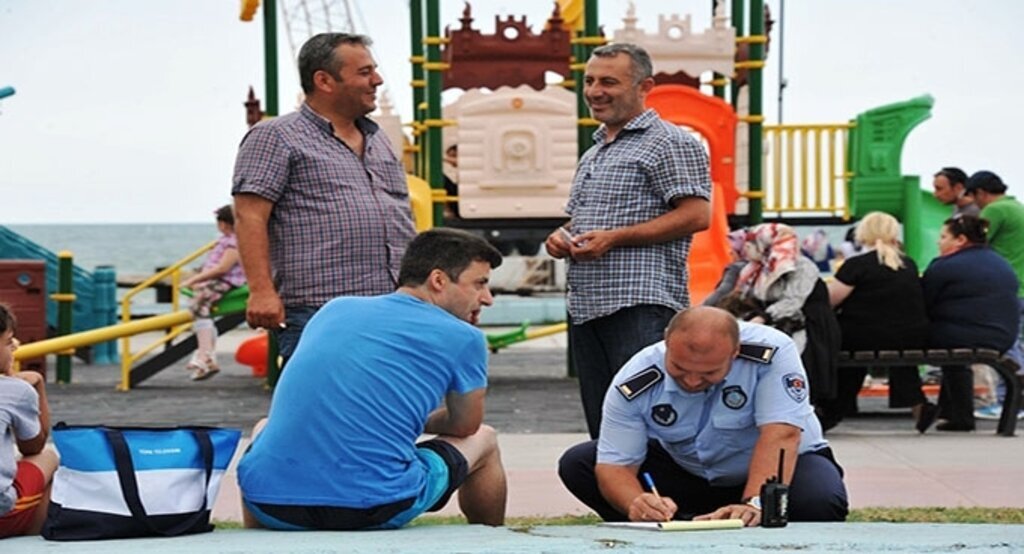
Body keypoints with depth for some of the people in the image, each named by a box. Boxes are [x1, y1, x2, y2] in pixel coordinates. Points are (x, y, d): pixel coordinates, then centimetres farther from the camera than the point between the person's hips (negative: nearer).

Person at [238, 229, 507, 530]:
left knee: (265, 426, 40)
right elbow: (464, 426, 21)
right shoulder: (463, 339, 5)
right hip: (376, 510, -3)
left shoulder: (336, 308, 17)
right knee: (484, 441, 24)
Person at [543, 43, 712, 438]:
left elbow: (696, 215, -13)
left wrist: (614, 238, -16)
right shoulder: (595, 151, 25)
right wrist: (561, 237, 10)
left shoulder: (669, 142, -3)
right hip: (586, 309, 9)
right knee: (603, 431, 10)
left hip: (641, 306, -9)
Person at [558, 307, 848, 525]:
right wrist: (636, 504, -44)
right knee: (577, 463, -16)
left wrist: (754, 505, -50)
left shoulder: (770, 351, -29)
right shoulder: (635, 384, -21)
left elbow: (780, 436, -36)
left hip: (781, 468, -3)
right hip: (685, 473, 3)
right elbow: (614, 465, -21)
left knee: (821, 502, -39)